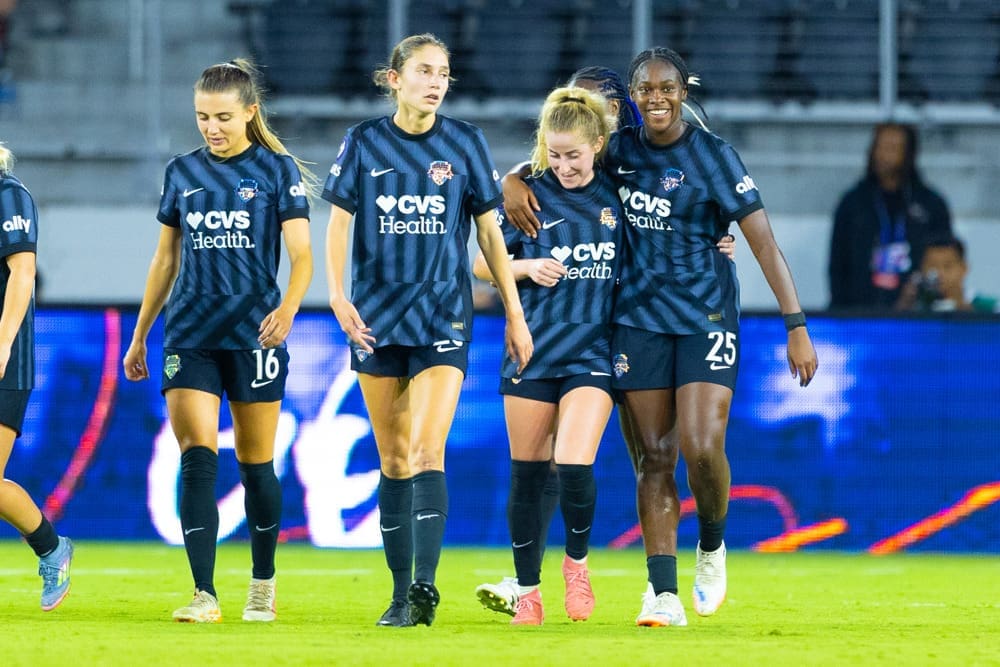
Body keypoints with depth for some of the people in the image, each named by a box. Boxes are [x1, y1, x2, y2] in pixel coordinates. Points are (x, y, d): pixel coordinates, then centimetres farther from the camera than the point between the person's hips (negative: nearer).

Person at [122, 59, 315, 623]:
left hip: (254, 336, -2)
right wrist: (139, 336, 18)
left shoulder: (278, 171, -1)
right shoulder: (183, 173, 10)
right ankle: (205, 597, -16)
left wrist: (288, 308, -26)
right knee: (197, 459, -12)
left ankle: (264, 584, 25)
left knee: (256, 465, 5)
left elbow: (302, 255, -7)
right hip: (190, 337, 2)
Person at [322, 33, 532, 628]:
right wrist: (337, 293, -14)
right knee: (393, 460, 5)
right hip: (377, 318, 1)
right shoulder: (364, 144, 3)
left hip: (443, 316, -1)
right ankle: (401, 594, 10)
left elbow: (490, 231, 7)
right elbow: (340, 222, 2)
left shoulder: (465, 144, 2)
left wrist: (515, 315, 6)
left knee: (426, 452, -16)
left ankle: (425, 584, -23)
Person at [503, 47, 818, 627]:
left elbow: (764, 243, -10)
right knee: (653, 458, -1)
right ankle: (664, 593, 0)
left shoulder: (713, 155, -7)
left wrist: (797, 325, -16)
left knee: (701, 448, -16)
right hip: (639, 318, 3)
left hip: (707, 318, -3)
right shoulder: (619, 150, 5)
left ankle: (712, 546, 14)